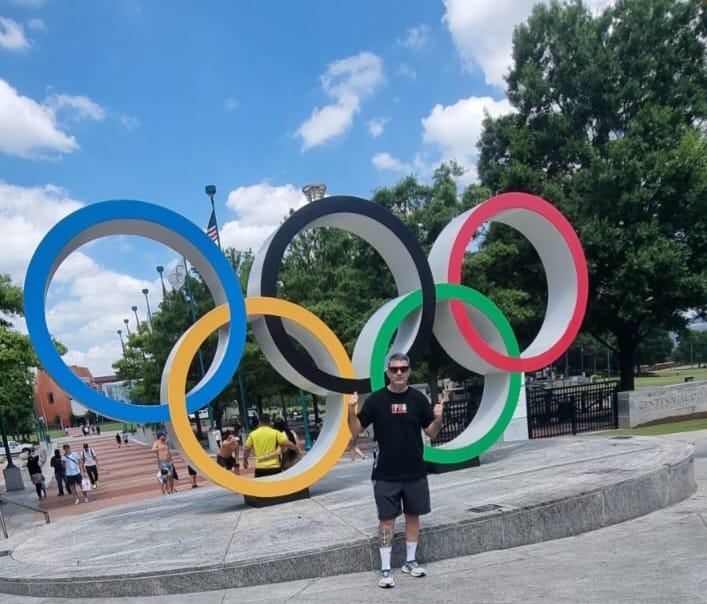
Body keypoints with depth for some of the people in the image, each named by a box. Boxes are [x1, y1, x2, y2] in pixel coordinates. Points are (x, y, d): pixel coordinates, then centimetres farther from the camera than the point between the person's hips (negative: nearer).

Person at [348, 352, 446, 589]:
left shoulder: (418, 398, -2)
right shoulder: (376, 399, -6)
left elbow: (432, 432, 3)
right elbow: (356, 430, -4)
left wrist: (438, 417, -18)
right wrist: (351, 410, -23)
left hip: (415, 472, 2)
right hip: (385, 474, -2)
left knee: (413, 515, 13)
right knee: (387, 519, 3)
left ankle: (410, 561, 30)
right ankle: (385, 569, 13)